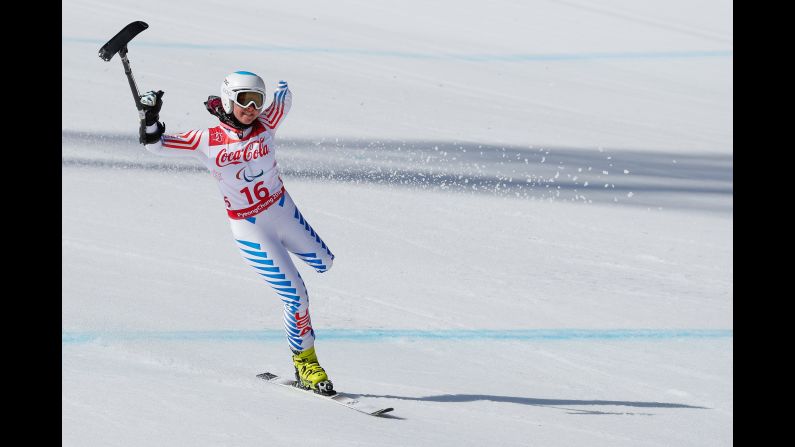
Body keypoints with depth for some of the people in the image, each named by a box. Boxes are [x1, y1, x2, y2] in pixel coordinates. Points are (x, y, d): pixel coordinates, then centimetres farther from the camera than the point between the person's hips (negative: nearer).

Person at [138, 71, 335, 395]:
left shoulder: (265, 124, -11)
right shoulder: (208, 142, -15)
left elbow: (284, 97, 2)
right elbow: (156, 144, -12)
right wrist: (150, 118, -27)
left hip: (284, 210, 5)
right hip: (250, 230, -4)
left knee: (324, 263, 22)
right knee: (296, 297, -9)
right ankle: (304, 363, 11)